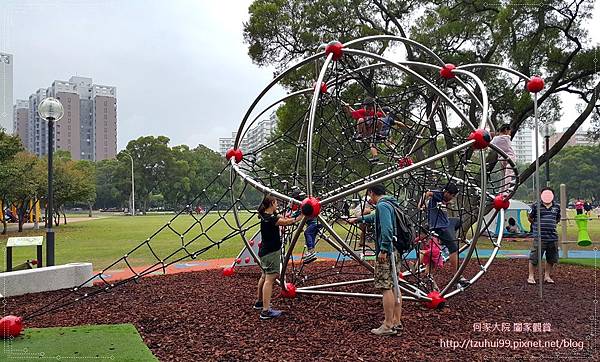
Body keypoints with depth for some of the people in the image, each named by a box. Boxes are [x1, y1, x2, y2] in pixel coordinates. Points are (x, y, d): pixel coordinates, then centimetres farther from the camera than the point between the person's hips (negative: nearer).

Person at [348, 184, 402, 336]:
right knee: (394, 286, 12)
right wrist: (358, 219, 49)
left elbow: (387, 229, -24)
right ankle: (397, 322, 18)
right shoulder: (391, 204, 19)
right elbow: (375, 217, 38)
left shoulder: (382, 205, -12)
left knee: (387, 288, -7)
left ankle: (388, 326, -3)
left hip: (387, 251, -10)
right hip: (396, 251, 10)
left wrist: (383, 249, -23)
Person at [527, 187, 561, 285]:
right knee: (534, 257, -2)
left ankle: (547, 276, 27)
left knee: (551, 258, 12)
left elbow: (558, 219, 23)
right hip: (539, 236, -4)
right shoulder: (536, 206, -4)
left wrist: (551, 225, 13)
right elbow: (530, 218, 7)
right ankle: (531, 276, 9)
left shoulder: (556, 207, 8)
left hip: (553, 236, 5)